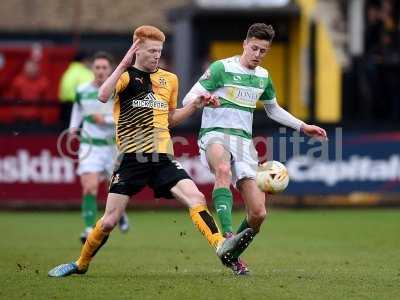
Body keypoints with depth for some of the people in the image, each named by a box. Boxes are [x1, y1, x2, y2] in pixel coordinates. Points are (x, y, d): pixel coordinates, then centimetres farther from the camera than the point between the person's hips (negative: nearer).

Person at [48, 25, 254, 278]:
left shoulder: (169, 79, 14)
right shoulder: (126, 75, -2)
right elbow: (103, 96, -24)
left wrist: (195, 105, 14)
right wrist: (125, 63, -24)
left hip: (163, 159, 4)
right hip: (131, 159, -4)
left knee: (196, 198, -18)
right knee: (109, 221, -1)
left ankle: (222, 247, -25)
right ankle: (81, 264, 19)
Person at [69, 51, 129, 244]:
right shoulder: (82, 90, 2)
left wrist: (106, 119, -20)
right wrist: (73, 127, 10)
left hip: (113, 145, 0)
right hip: (90, 145, 1)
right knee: (89, 187, -18)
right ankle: (89, 229, -19)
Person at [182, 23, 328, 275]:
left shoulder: (263, 77, 15)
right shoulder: (222, 68, -4)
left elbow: (273, 109, 33)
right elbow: (188, 100, -7)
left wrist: (303, 126, 25)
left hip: (244, 140, 6)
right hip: (215, 134, -6)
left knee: (258, 213, -6)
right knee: (223, 169, -43)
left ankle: (232, 254, 20)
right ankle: (228, 236, -50)